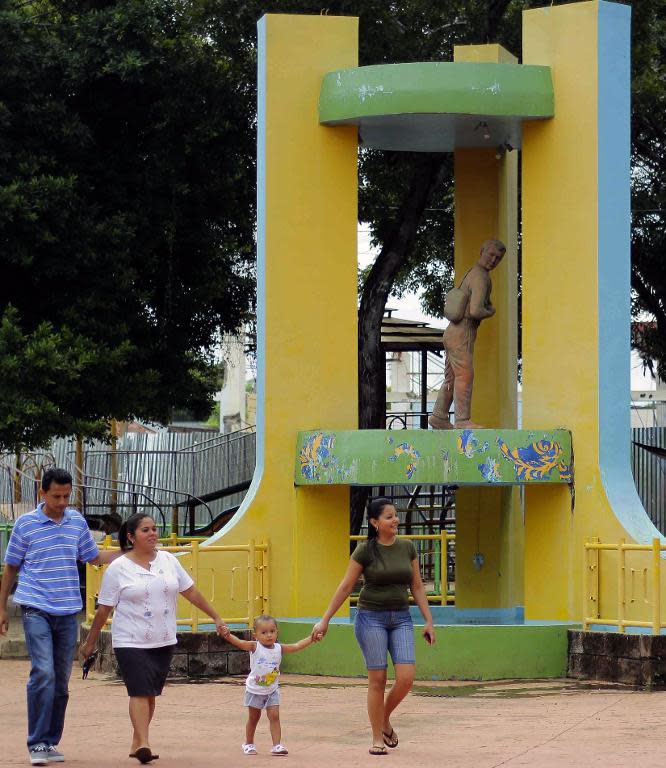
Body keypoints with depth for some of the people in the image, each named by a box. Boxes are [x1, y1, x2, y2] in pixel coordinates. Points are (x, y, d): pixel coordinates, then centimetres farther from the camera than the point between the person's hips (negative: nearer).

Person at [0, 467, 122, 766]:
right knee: (43, 673, -16)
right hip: (36, 609, -4)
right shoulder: (26, 524, -2)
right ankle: (36, 744, -10)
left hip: (68, 611, 4)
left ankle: (51, 741, 18)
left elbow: (94, 557, 19)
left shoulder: (77, 521, 8)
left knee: (62, 680, 7)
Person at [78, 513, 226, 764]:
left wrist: (216, 617, 14)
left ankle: (136, 744, 18)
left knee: (150, 693, 9)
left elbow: (191, 591, 13)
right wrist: (90, 643, 2)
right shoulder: (118, 569, -6)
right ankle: (143, 743, -22)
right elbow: (104, 609, -2)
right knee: (140, 692, -15)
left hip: (164, 642, 5)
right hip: (131, 642, -5)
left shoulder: (168, 561, 7)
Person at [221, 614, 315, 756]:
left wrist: (311, 638, -14)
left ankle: (277, 745, -7)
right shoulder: (255, 647, -15)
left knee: (274, 716, -7)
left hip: (272, 690, 2)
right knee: (253, 717, 12)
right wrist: (227, 635, -46)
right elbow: (239, 643, -29)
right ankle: (249, 744, 29)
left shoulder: (279, 648, -5)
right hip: (255, 689, -2)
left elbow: (296, 646, -4)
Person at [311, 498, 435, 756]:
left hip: (401, 618, 3)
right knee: (377, 679, -3)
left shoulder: (407, 548, 5)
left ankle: (385, 719, 18)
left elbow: (417, 587, 11)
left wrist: (429, 621, 7)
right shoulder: (365, 551, -6)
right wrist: (324, 621, -3)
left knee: (406, 677, -9)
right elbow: (345, 587, -2)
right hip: (371, 617, -3)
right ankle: (377, 738, 8)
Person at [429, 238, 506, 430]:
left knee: (452, 379, 14)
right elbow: (476, 311, -27)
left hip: (452, 333, 10)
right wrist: (490, 313, -3)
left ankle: (439, 417, 17)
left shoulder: (472, 274, 18)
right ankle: (463, 421, -13)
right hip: (462, 334, -10)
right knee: (465, 377, -11)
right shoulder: (481, 278, -16)